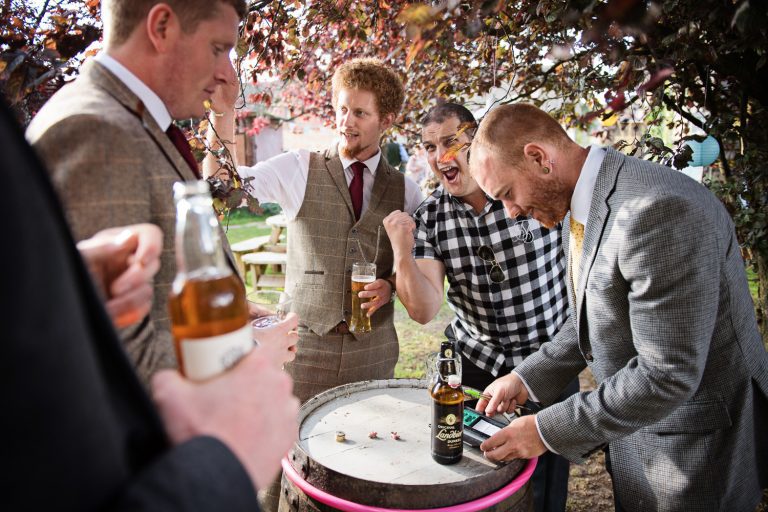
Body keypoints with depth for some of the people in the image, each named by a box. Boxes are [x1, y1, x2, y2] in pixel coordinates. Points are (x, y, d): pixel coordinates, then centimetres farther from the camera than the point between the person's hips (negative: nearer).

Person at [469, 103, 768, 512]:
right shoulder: (580, 205, 0)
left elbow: (666, 376, -30)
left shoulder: (658, 209, -31)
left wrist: (547, 430, -22)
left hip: (695, 444, -8)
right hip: (633, 420, 8)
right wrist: (526, 378, 1)